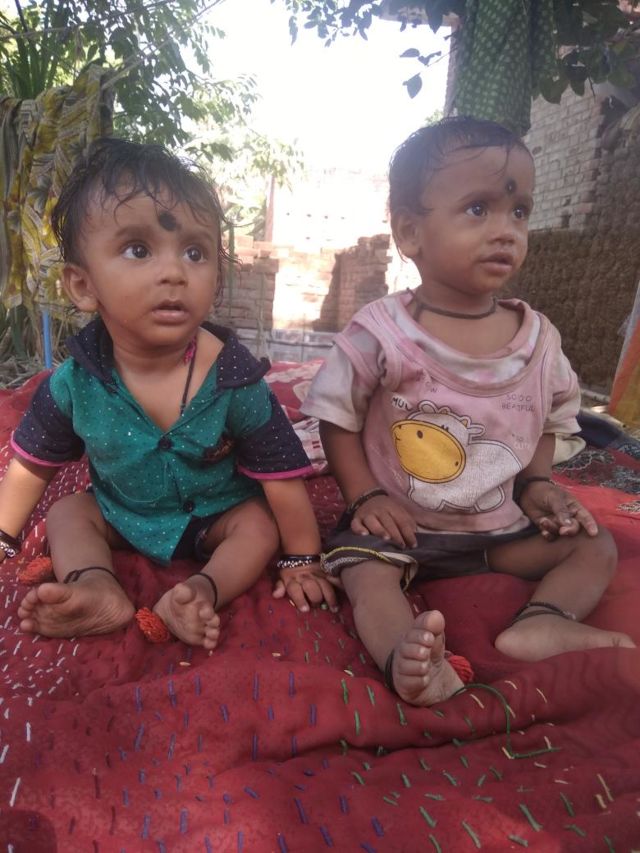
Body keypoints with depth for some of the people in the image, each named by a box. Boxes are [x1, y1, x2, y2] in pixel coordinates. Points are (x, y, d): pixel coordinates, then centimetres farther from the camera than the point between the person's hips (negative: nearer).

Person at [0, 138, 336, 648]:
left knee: (260, 524, -21)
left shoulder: (235, 380, -29)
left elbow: (281, 476, -22)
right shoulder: (74, 383, -20)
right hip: (120, 514, 3)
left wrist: (302, 561, -15)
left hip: (217, 517, -2)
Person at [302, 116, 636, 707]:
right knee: (365, 571, -27)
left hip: (502, 527, 4)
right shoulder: (382, 333, -16)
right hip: (400, 525, -3)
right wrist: (365, 496, -14)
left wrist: (537, 483, -3)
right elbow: (337, 418, -7)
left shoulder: (537, 337, -3)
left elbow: (550, 421, 12)